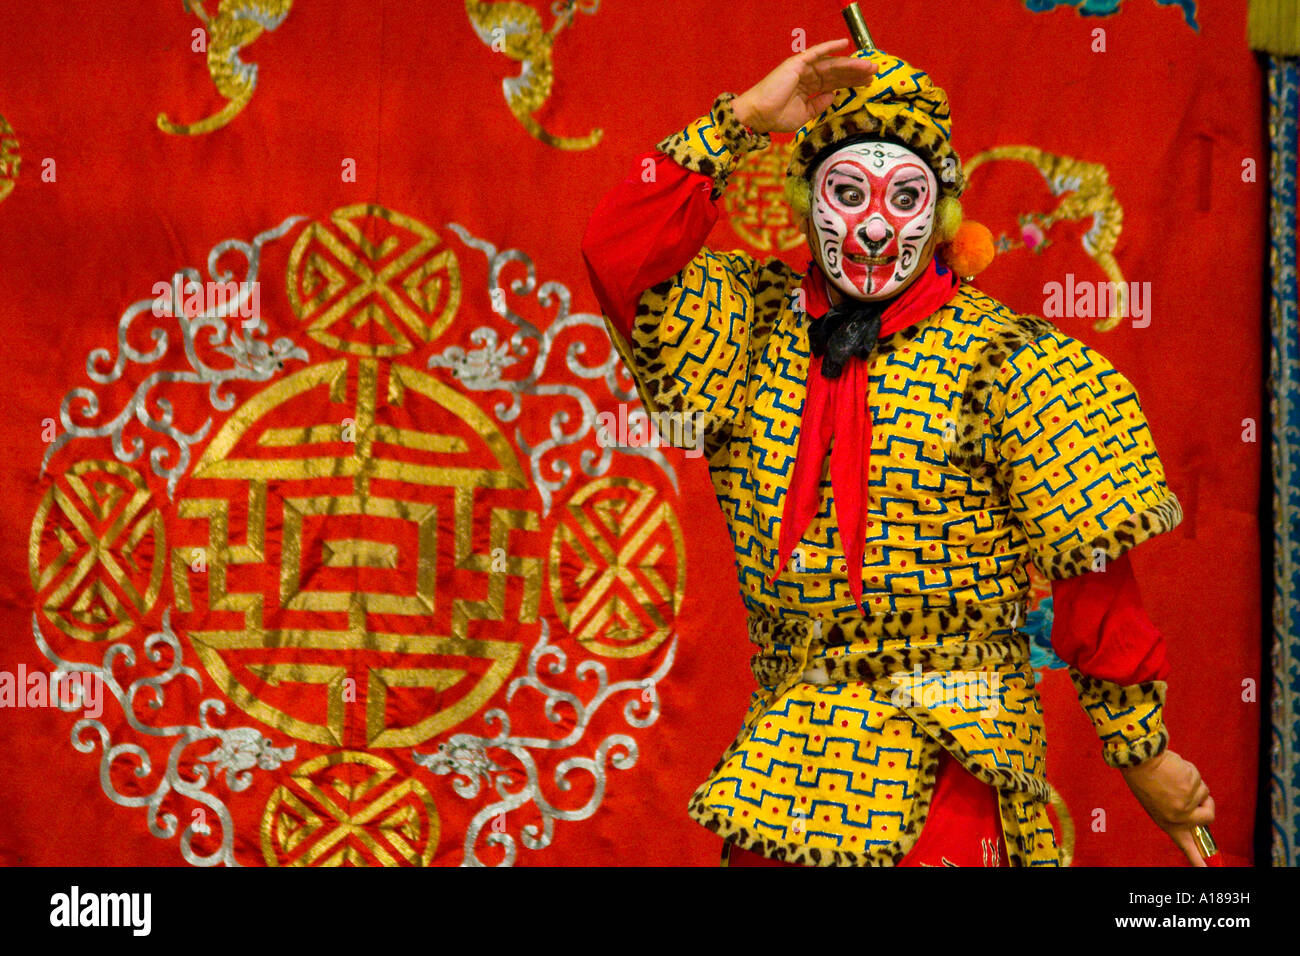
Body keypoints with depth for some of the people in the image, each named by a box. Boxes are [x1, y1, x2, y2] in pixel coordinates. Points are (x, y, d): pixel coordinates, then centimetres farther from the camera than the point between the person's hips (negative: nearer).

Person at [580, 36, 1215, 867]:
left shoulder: (1002, 360, -5)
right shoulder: (760, 327, 8)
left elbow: (1092, 578, -4)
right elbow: (620, 251, -4)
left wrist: (1144, 752, -3)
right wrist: (740, 121, -5)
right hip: (785, 745, 4)